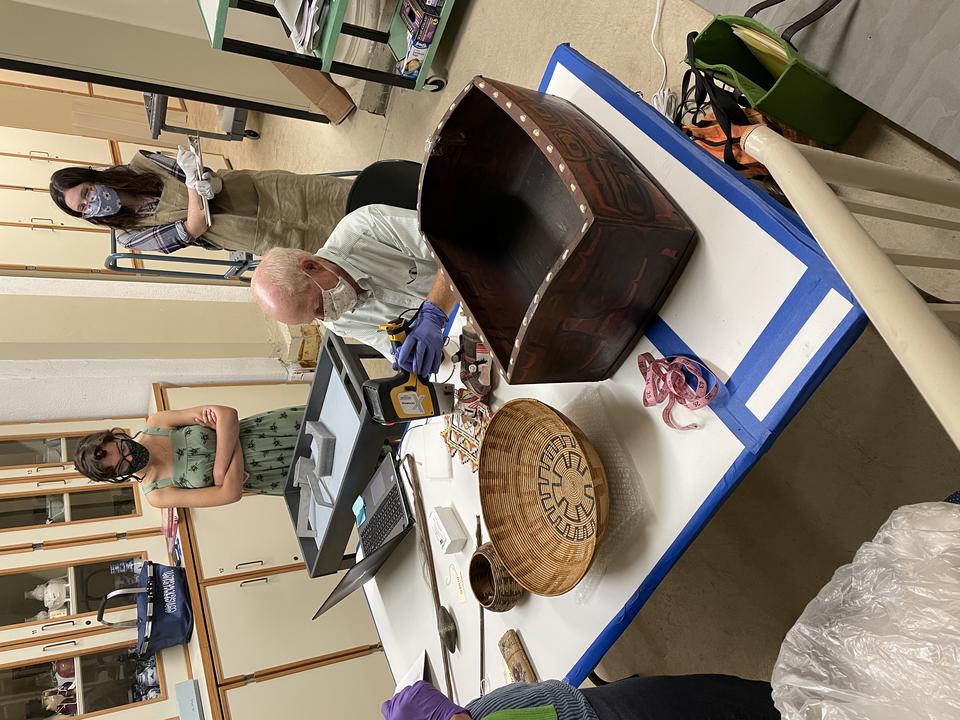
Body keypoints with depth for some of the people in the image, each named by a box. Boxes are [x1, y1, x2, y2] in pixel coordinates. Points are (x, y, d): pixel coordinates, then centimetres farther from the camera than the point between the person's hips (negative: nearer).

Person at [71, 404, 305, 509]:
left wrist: (220, 469, -25)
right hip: (250, 475, -2)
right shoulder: (157, 495, -15)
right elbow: (231, 492, -23)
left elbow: (227, 414, -21)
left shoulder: (155, 423, -12)